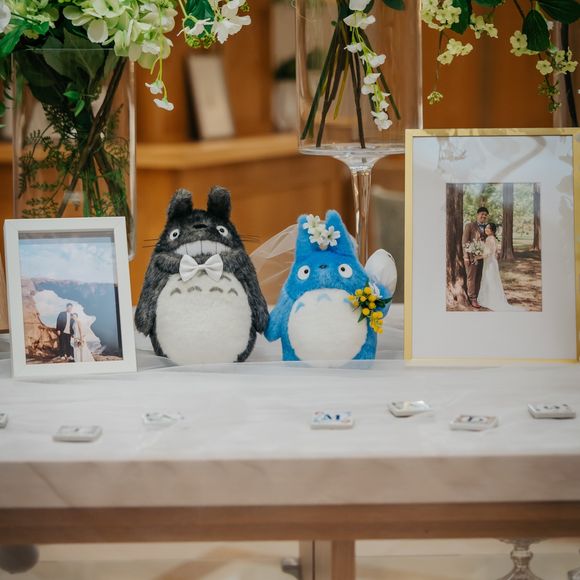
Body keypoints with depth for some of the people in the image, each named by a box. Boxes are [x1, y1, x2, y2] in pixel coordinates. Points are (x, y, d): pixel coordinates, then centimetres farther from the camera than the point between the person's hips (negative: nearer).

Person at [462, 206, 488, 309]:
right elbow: (464, 241, -7)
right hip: (471, 256, -5)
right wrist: (466, 256, -14)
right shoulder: (469, 226, -4)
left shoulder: (486, 227, 12)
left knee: (479, 278, 8)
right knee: (471, 278, 0)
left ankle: (477, 297, 15)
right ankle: (472, 299, 6)